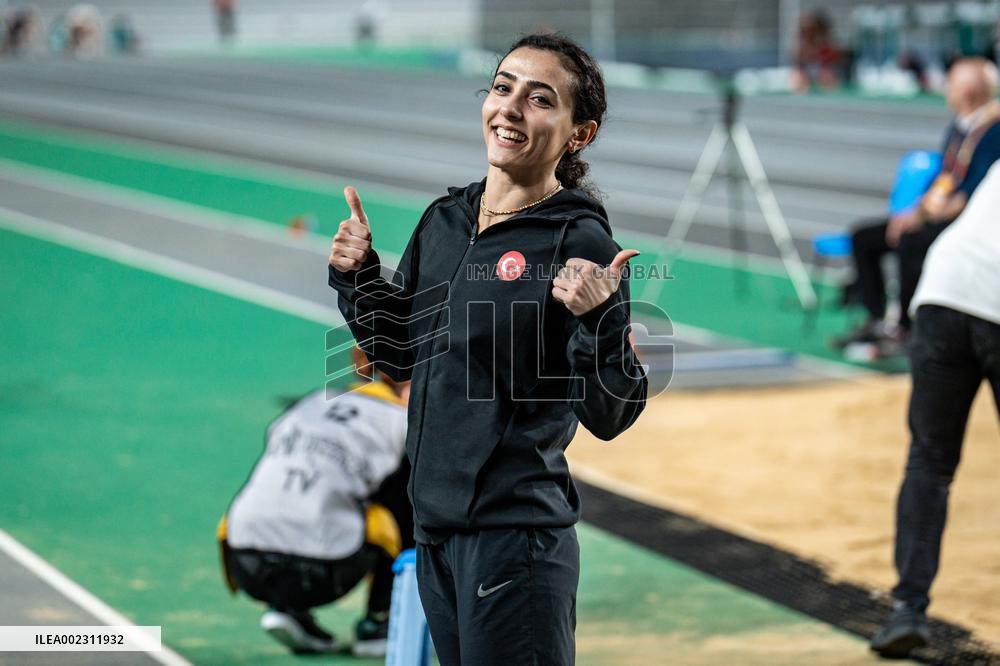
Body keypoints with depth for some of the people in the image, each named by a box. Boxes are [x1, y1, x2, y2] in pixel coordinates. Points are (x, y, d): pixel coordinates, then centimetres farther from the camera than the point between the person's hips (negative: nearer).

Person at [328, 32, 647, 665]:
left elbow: (608, 417, -13)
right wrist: (357, 275, 6)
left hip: (516, 535, -7)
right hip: (434, 527, 7)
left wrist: (600, 322, -28)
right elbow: (398, 355, 20)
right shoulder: (443, 220, 8)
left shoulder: (581, 243, -11)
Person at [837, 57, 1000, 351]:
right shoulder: (957, 128, 15)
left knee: (912, 241, -35)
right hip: (939, 215, 10)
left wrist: (933, 211, -18)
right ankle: (875, 320, -1)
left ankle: (905, 328, -23)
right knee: (864, 235, 3)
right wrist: (916, 212, 3)